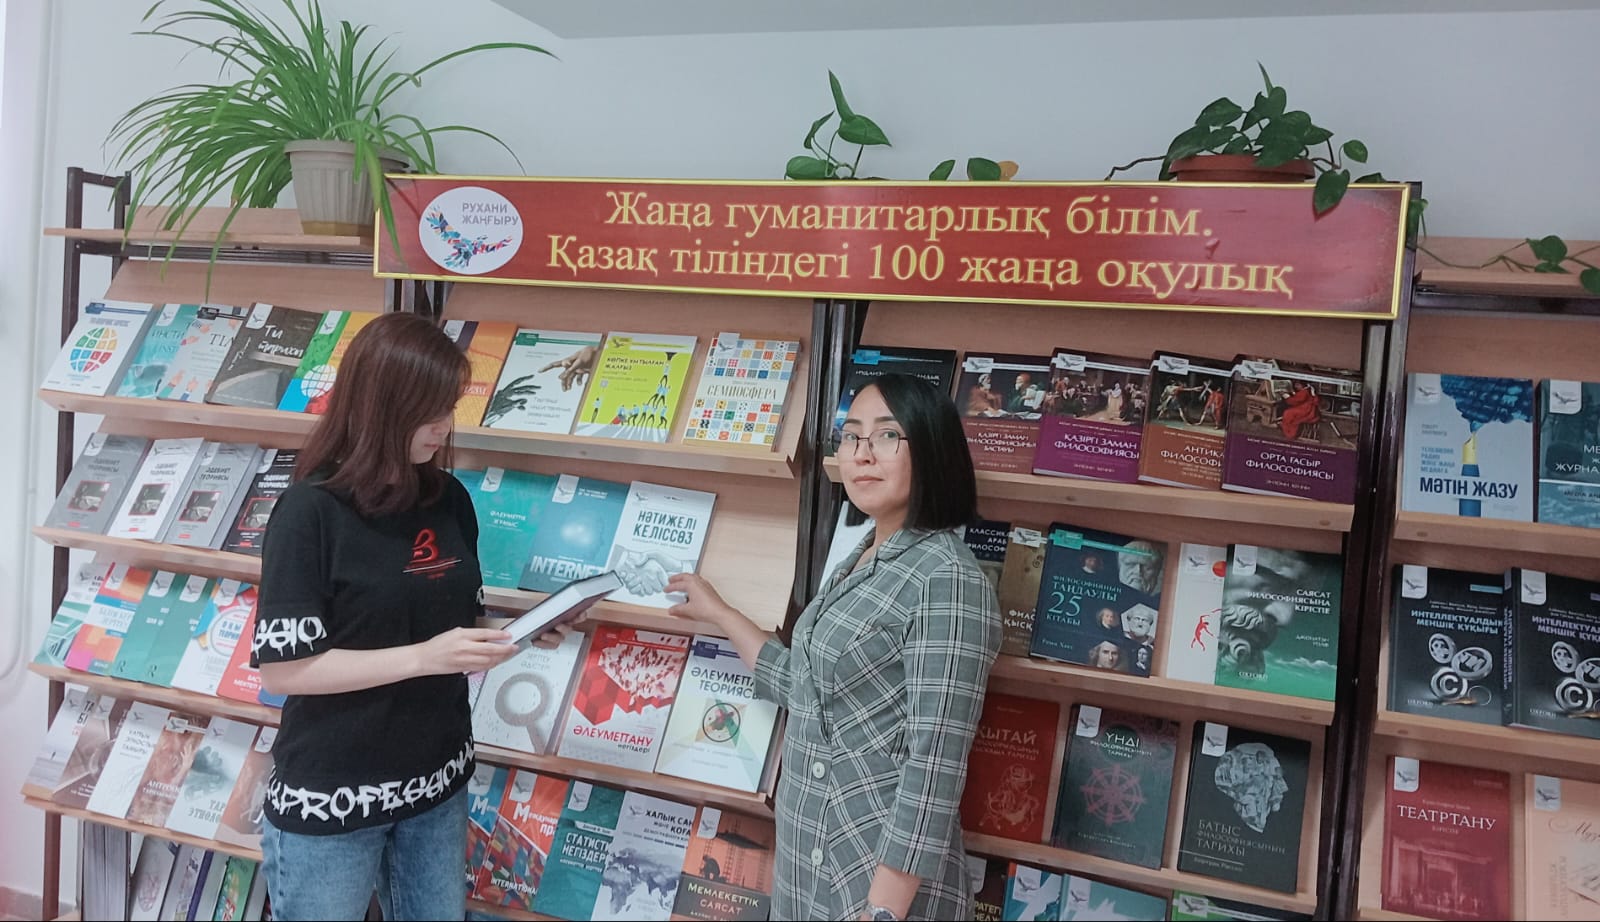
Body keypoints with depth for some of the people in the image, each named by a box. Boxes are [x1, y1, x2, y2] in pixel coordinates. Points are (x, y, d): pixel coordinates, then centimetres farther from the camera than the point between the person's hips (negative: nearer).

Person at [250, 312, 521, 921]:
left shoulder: (450, 500, 1)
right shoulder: (312, 511, -16)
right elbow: (282, 668, -18)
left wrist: (514, 634, -7)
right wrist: (423, 658, -26)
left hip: (437, 784, 5)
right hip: (329, 798, -5)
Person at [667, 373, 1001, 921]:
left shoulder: (947, 580, -19)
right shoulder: (862, 560, 8)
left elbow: (934, 768, -22)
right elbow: (802, 686, 17)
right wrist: (717, 613, 25)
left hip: (880, 874, -9)